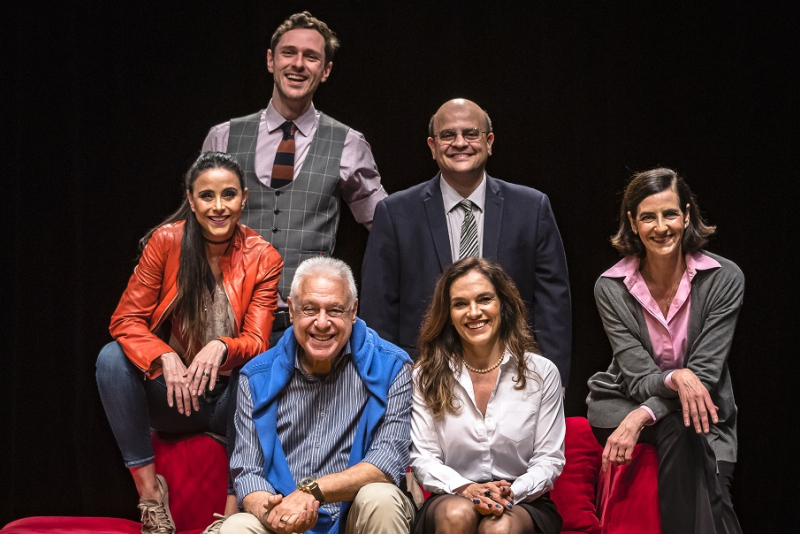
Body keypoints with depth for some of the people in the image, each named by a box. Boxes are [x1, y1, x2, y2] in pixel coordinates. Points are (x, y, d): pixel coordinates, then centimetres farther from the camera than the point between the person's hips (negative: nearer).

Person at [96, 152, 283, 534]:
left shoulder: (263, 259, -6)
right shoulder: (166, 241, -6)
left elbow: (256, 342, -10)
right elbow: (126, 320, -8)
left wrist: (221, 348, -34)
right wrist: (165, 358, -28)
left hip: (230, 398, -1)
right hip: (169, 394, 1)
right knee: (112, 358, -26)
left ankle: (236, 501, -24)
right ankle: (148, 486, -19)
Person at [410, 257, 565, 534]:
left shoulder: (541, 373, 4)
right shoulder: (426, 376, 5)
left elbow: (549, 460, 2)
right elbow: (423, 459, 0)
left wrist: (510, 493, -18)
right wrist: (465, 489, -19)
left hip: (524, 503, -1)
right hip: (451, 498, 1)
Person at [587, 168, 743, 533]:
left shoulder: (724, 279, -10)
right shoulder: (611, 288, -8)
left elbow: (705, 374, -12)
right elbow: (638, 379, -11)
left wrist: (643, 416, -27)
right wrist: (676, 379, -35)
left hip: (703, 414, 0)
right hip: (623, 404, 0)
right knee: (680, 432, -32)